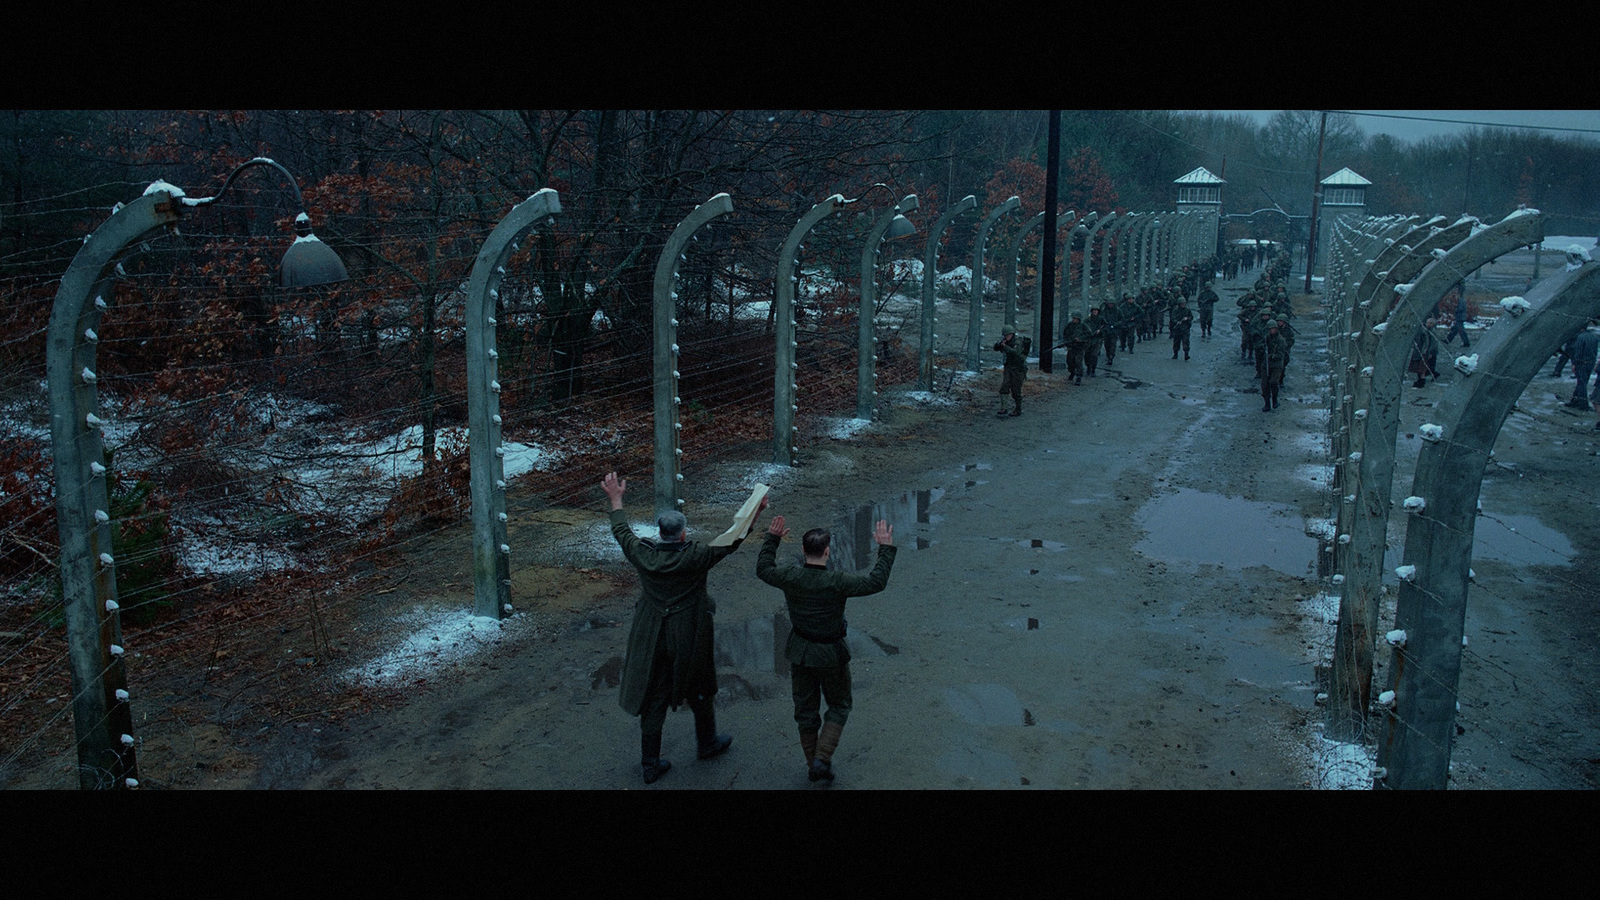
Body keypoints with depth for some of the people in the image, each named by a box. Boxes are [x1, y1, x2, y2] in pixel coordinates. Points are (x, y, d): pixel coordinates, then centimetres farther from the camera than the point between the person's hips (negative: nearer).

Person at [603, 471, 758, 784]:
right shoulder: (694, 557, -21)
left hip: (652, 640, 3)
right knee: (698, 691, 21)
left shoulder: (644, 555, -10)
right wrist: (754, 511, -7)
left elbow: (621, 532, 8)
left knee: (653, 699, 12)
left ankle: (650, 764, 19)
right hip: (689, 640, -3)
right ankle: (707, 743, 42)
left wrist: (616, 499, 21)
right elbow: (732, 541, -14)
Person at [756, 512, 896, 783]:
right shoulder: (837, 583, -27)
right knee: (839, 707, 18)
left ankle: (812, 765, 30)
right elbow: (876, 582, -20)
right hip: (830, 655, -4)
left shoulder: (790, 577, -15)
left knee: (805, 708, 19)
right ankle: (822, 759, 6)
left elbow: (763, 569, 6)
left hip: (799, 653, 4)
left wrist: (772, 539, 14)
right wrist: (886, 548, -14)